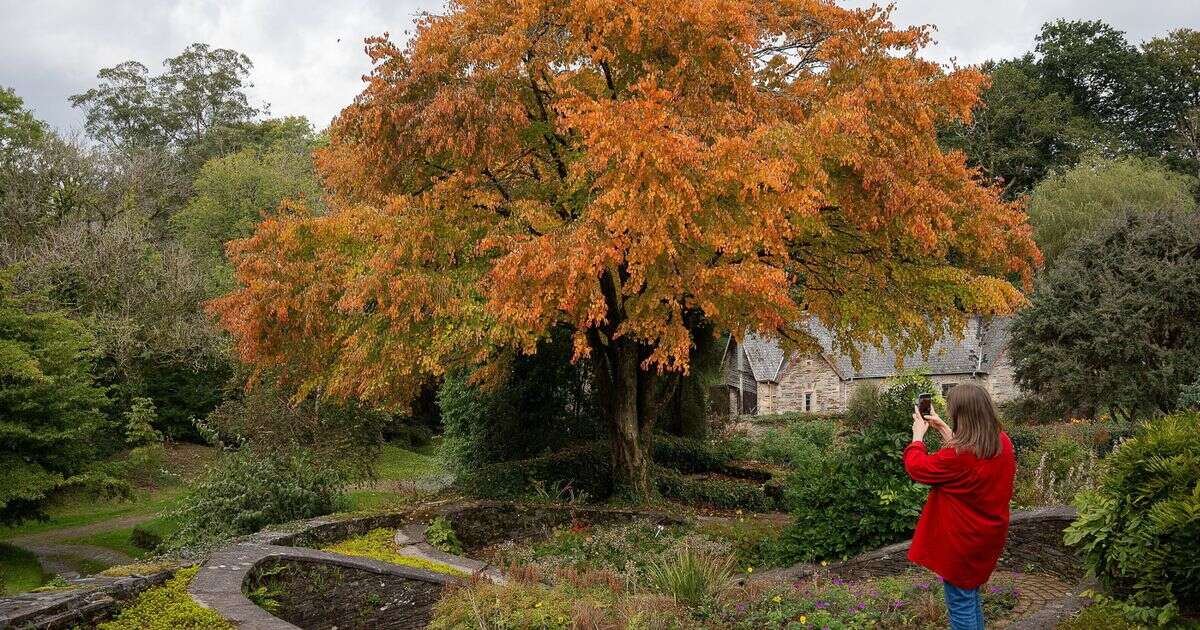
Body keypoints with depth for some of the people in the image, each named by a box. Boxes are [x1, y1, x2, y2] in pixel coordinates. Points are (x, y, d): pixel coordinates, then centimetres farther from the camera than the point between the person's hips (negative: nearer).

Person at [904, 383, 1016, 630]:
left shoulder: (957, 457, -30)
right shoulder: (1003, 443, -5)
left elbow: (917, 467, -14)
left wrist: (918, 434, 1)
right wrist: (942, 428, 12)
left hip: (961, 540, -8)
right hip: (988, 536, 8)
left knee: (960, 602, 5)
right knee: (971, 594, 24)